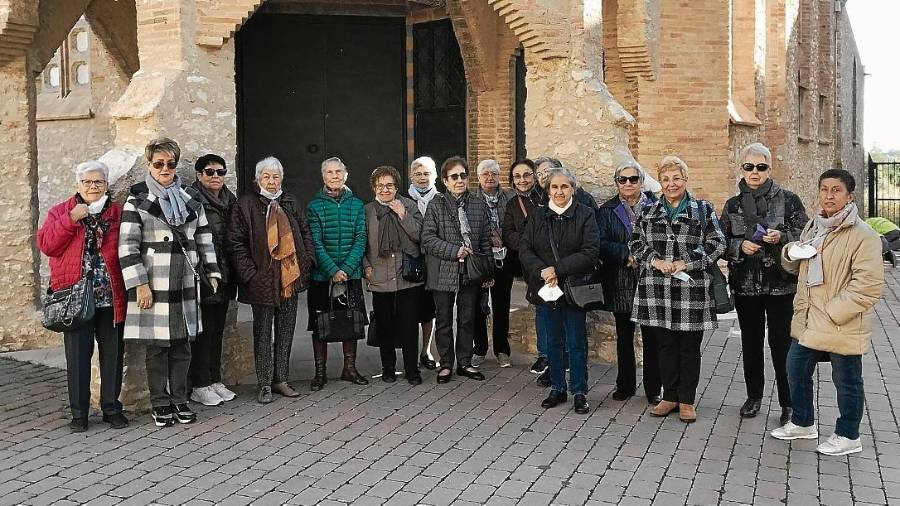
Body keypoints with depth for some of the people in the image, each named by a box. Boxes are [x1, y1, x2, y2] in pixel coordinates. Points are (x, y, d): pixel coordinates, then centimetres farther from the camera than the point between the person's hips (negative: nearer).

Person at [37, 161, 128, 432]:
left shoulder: (118, 212, 7)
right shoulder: (61, 211, 7)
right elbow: (46, 245, -5)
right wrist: (70, 220, -15)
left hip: (111, 297, 1)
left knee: (112, 354, 7)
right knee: (77, 356, 3)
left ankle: (112, 408, 19)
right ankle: (79, 413, 14)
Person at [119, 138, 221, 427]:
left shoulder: (191, 199, 13)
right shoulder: (137, 202, -1)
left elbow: (204, 238, 16)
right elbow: (127, 246, -6)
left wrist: (212, 272, 9)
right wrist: (139, 284, -12)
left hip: (185, 284, 4)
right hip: (154, 286, -4)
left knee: (182, 346, 9)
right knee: (157, 348, 2)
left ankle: (180, 400, 20)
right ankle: (160, 404, 13)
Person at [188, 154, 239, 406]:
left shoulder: (230, 200, 13)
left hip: (224, 277, 7)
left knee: (217, 328, 13)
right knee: (204, 329, -2)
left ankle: (215, 379, 23)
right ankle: (200, 385, 7)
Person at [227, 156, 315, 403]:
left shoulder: (291, 203, 12)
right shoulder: (246, 204, -4)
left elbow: (305, 233, 18)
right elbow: (236, 242, -7)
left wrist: (307, 261, 4)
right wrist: (249, 273, -14)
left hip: (290, 278, 5)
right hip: (262, 279, -5)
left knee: (286, 330, 11)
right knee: (263, 332, 3)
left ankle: (281, 379, 21)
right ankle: (264, 385, 11)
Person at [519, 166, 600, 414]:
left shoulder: (585, 215, -4)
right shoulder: (537, 216, 7)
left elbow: (591, 253, -13)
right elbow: (524, 249, 1)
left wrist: (557, 269, -18)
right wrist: (542, 271, -17)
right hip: (544, 289, 3)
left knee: (576, 343, 3)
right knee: (554, 342, 13)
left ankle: (579, 392, 14)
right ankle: (557, 389, 24)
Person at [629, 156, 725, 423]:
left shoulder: (704, 210, 3)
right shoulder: (648, 212, 12)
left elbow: (717, 244, -2)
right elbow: (635, 244, 10)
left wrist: (686, 263, -12)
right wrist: (654, 260, -8)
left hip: (692, 290, -2)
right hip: (658, 291, 2)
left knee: (689, 347, 5)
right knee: (665, 345, 10)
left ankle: (687, 400, 16)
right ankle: (670, 396, 22)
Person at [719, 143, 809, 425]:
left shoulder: (788, 200, -1)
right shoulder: (733, 205, 8)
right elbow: (722, 243, 11)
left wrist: (782, 237, -20)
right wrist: (740, 246, -9)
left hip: (781, 284, -3)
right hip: (745, 284, 3)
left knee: (781, 343, -2)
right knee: (751, 342, 12)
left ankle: (789, 402, 10)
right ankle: (754, 396, 26)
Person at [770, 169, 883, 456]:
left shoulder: (863, 236, -16)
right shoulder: (813, 227, 9)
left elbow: (869, 286, -22)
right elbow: (795, 266, 23)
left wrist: (833, 313, -21)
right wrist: (790, 253, -1)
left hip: (842, 326, -8)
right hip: (807, 321, 8)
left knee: (847, 383, 9)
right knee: (796, 372, 18)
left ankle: (848, 436, 26)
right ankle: (803, 423, 37)